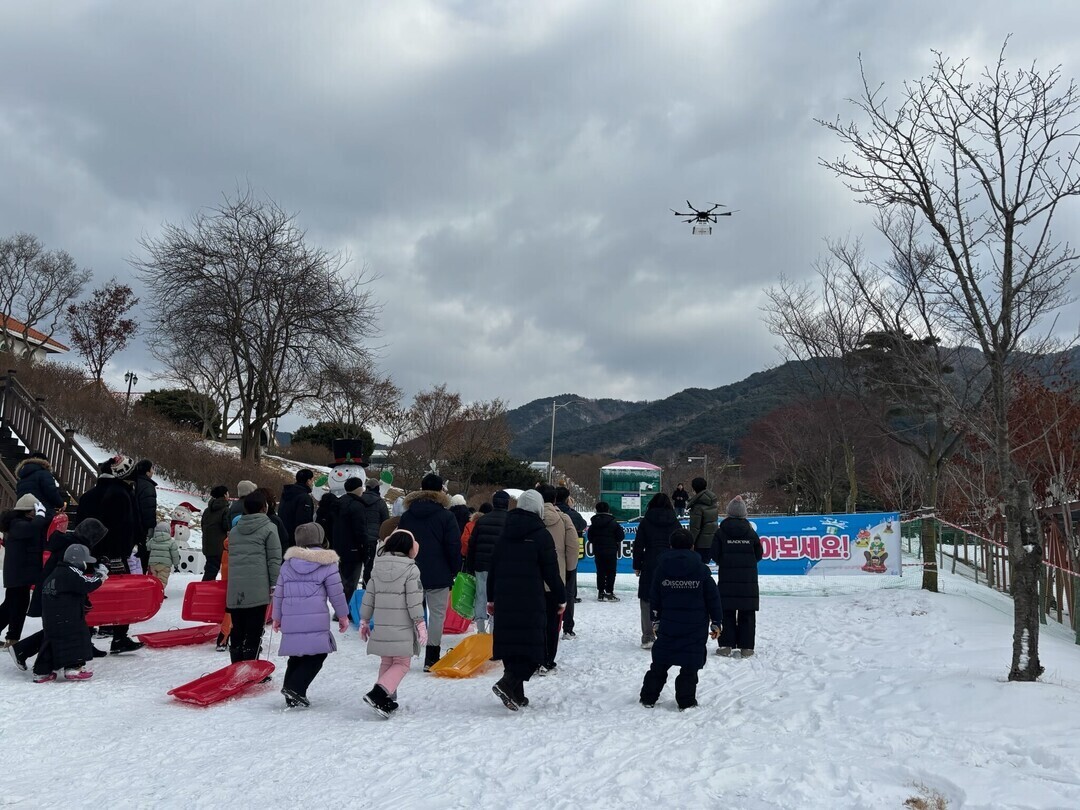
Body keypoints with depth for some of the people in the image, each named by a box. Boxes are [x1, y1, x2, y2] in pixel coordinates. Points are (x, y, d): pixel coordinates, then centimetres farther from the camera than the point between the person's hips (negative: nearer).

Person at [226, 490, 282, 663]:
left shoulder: (234, 530, 16)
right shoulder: (269, 528, -2)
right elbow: (274, 560, -6)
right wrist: (275, 587, -2)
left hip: (235, 590, 6)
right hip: (257, 589, -5)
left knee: (237, 631, 11)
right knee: (254, 632, -3)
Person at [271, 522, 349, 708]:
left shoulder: (288, 564, 12)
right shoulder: (327, 564, -2)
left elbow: (279, 593, 15)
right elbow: (336, 593, 1)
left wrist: (277, 617, 27)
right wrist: (343, 616, 13)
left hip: (291, 620, 5)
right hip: (316, 621, -5)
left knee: (296, 657, 16)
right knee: (317, 655, 3)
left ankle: (292, 696, 13)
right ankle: (295, 688, -11)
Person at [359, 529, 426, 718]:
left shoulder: (377, 568, 7)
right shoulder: (411, 569, -10)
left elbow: (369, 596, 10)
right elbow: (414, 601, -11)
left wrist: (364, 620, 19)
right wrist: (420, 624, -4)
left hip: (381, 626, 6)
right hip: (402, 628, -5)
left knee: (386, 662, 18)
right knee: (401, 664, 2)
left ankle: (387, 701, 18)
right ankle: (378, 694, -16)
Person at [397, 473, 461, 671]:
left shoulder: (407, 515, 7)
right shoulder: (445, 516, -7)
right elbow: (454, 546, -9)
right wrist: (454, 570, 4)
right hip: (438, 575, -4)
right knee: (437, 614, 1)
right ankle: (431, 658, -1)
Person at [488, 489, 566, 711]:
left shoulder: (505, 534, 12)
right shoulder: (541, 535, -5)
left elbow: (493, 568, 16)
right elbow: (551, 571, -5)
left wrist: (491, 598, 23)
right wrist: (561, 598, 6)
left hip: (504, 600, 6)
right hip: (531, 601, -6)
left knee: (510, 642, 10)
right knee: (533, 645, -2)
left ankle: (516, 694, 13)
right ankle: (507, 684, -19)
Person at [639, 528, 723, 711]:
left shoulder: (661, 568, 0)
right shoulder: (702, 569, -4)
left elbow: (654, 599, 6)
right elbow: (713, 598, -1)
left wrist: (656, 621, 17)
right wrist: (716, 622, 7)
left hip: (668, 626, 2)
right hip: (695, 627, -2)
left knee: (660, 663, 11)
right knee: (690, 665, 5)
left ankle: (648, 698, 16)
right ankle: (686, 701, 7)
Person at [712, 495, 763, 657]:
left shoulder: (720, 532, -3)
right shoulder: (750, 532, 1)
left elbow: (715, 554, -4)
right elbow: (758, 554, 7)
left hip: (727, 577, -1)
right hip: (748, 578, 1)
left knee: (727, 612, 5)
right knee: (747, 613, 5)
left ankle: (726, 645, 2)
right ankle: (746, 647, 4)